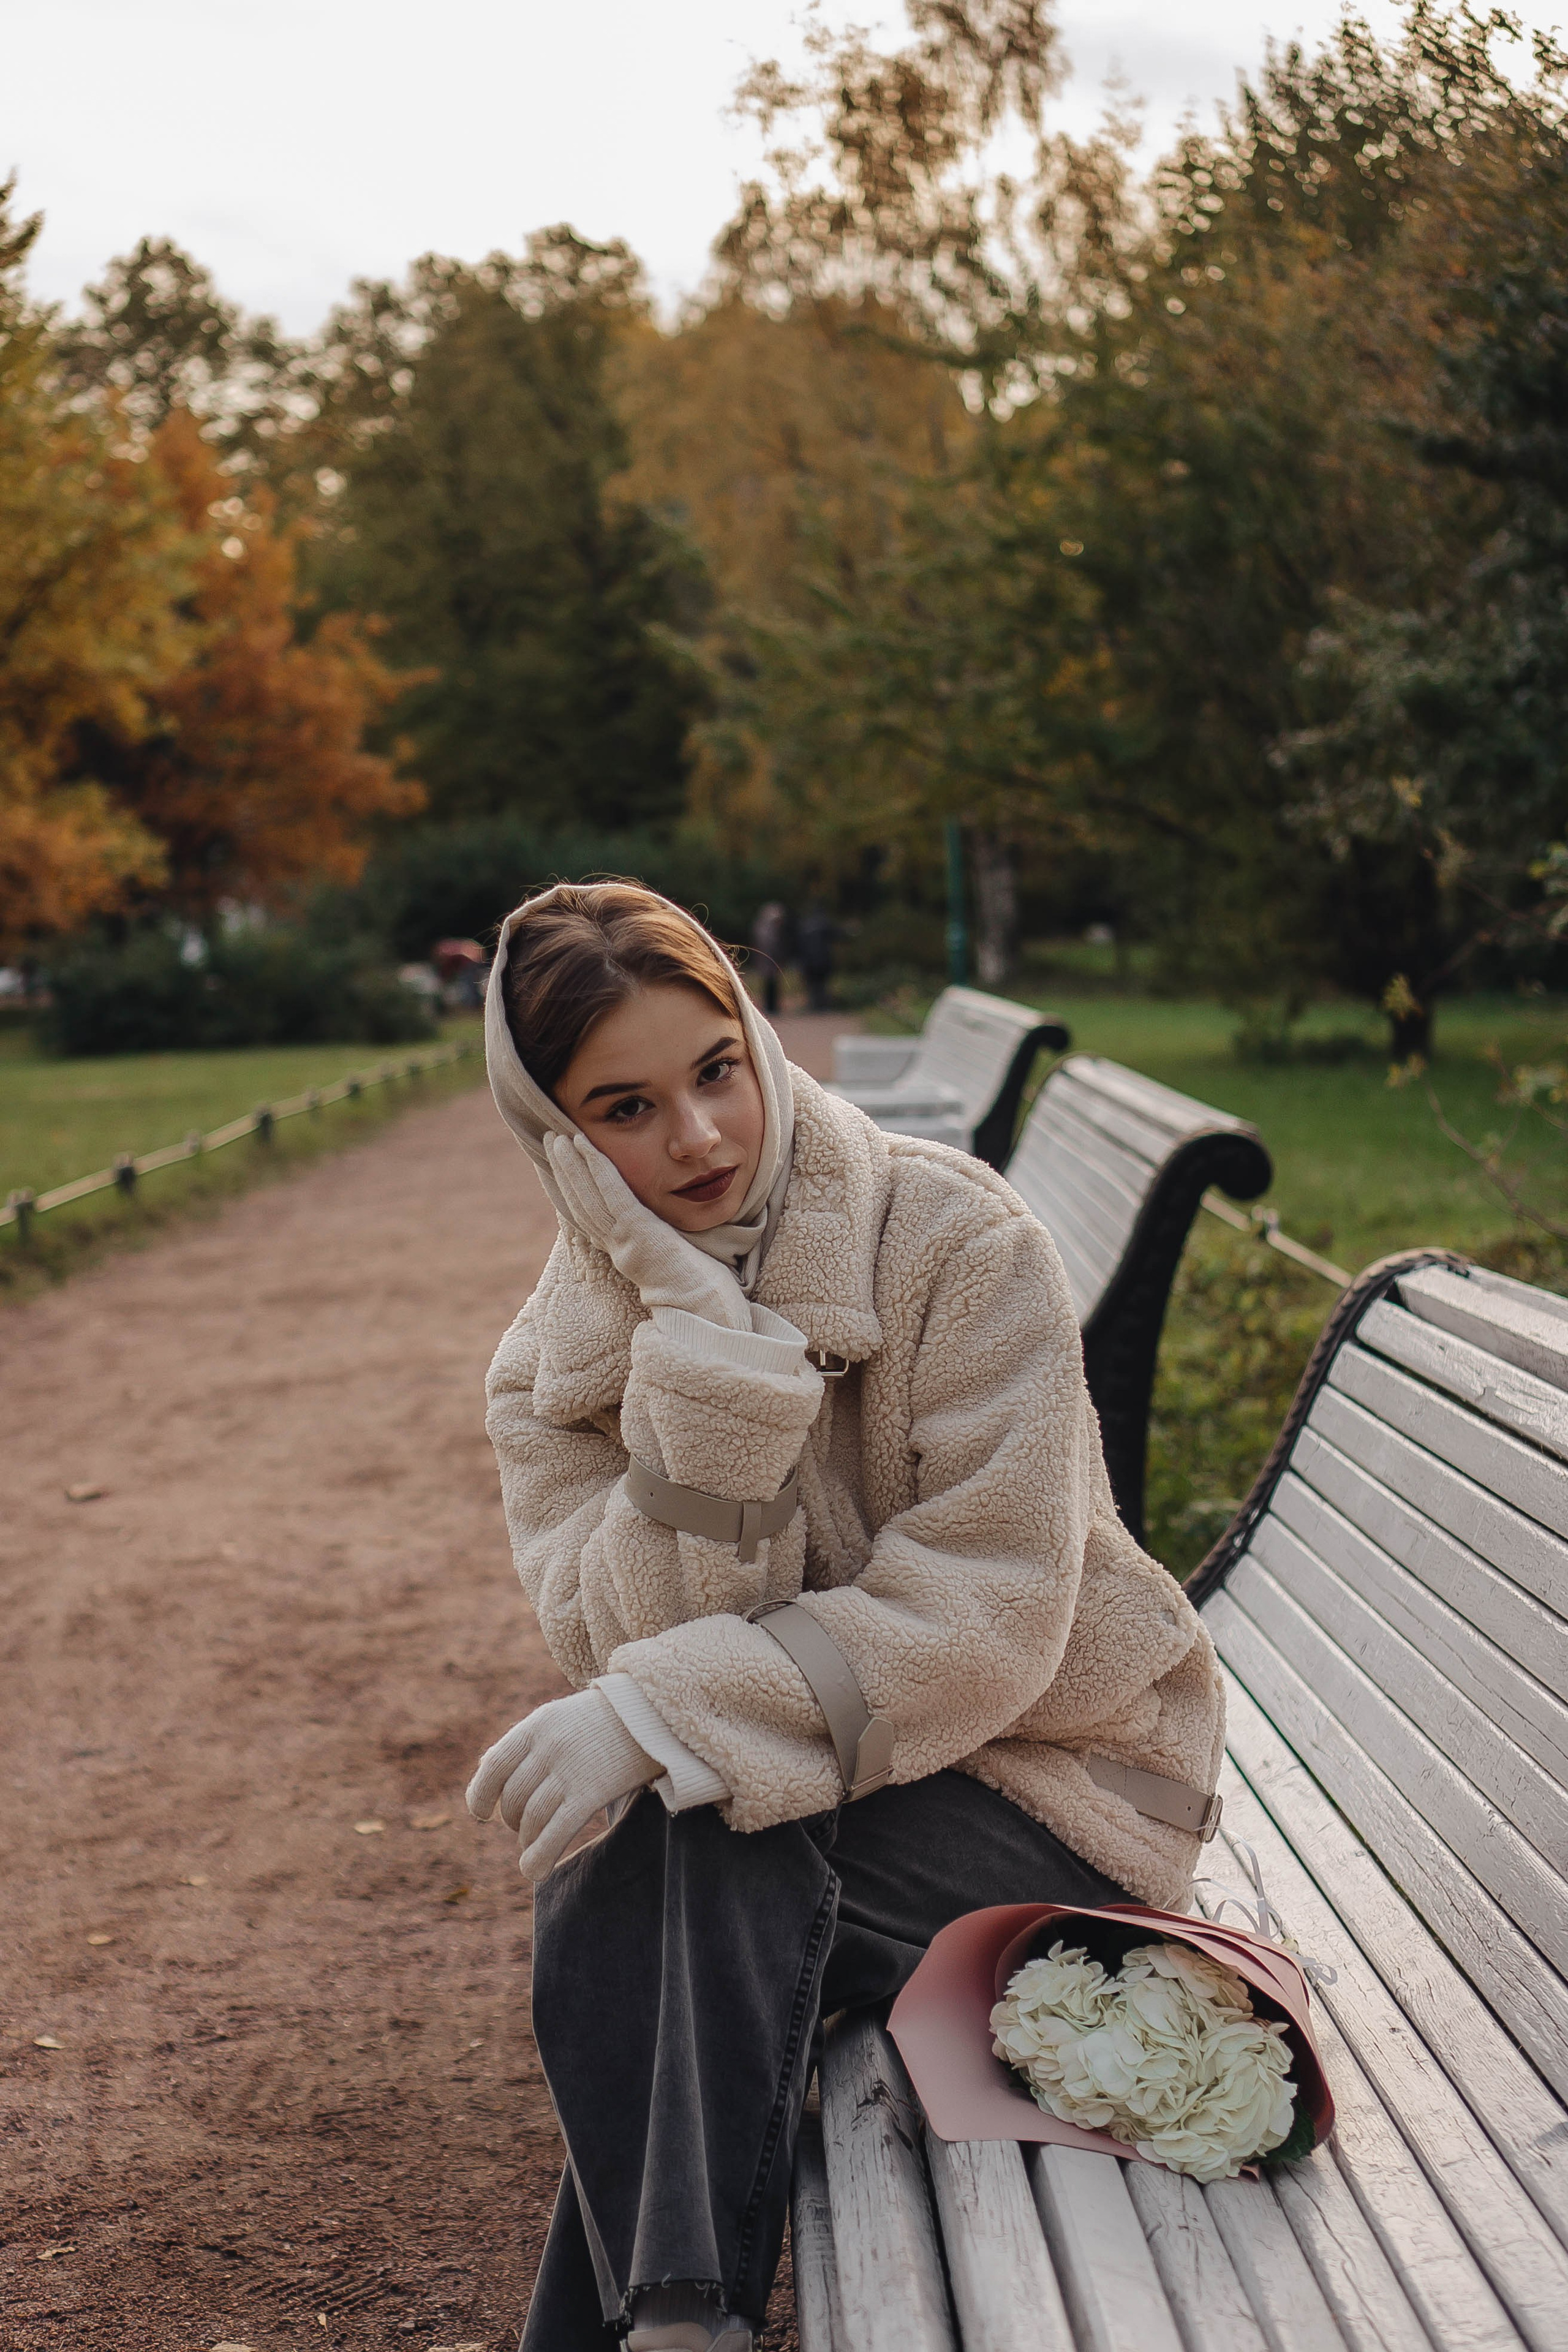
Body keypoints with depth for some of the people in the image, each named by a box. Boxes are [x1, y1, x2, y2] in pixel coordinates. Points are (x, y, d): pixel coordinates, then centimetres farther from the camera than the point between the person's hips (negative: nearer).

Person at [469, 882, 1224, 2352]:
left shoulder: (954, 1243, -15)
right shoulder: (555, 1370, -1)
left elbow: (985, 1618, -22)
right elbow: (625, 1648, -16)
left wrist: (663, 1713, -31)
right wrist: (707, 1349, -26)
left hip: (1050, 1768, -4)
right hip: (785, 1804, 4)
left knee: (712, 1845, -29)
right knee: (589, 1925, -26)